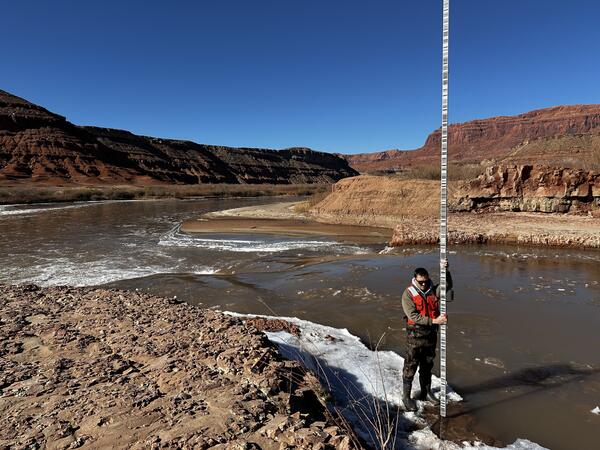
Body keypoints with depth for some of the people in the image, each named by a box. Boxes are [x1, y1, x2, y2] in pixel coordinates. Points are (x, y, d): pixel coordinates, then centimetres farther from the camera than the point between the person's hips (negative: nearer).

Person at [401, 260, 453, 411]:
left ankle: (426, 392, 37)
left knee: (427, 365, 19)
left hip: (431, 334, 5)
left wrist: (446, 271, -28)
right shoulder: (408, 294, -14)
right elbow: (413, 316, -21)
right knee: (411, 366, 3)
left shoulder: (433, 290, 2)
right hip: (415, 335, -5)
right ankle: (406, 396, 15)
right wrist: (434, 321, -27)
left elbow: (447, 286, -11)